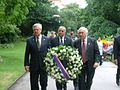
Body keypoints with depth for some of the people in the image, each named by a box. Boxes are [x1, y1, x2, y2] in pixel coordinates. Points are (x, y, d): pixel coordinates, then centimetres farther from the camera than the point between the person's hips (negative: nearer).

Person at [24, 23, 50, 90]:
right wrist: (26, 64, -5)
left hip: (44, 65, 0)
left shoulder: (46, 39, 0)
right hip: (33, 65, 0)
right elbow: (27, 54, 0)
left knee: (44, 83, 9)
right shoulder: (29, 40, -1)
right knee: (34, 84, 9)